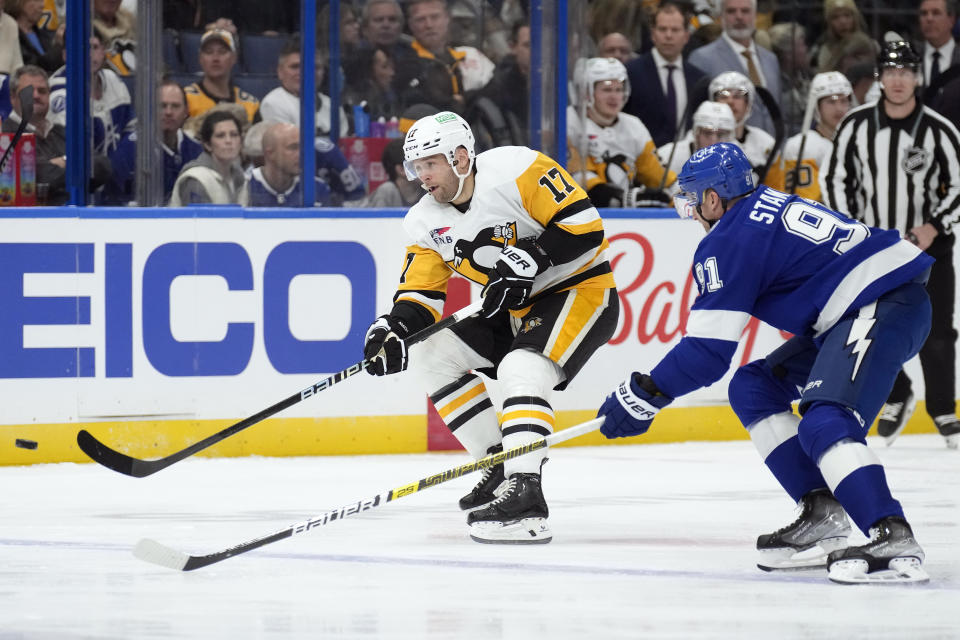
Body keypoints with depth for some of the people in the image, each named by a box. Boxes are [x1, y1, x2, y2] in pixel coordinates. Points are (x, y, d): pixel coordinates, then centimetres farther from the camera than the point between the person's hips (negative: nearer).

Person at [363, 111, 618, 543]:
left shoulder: (517, 169, -22)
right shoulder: (427, 221, 0)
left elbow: (585, 226, -24)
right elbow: (422, 291, -2)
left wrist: (529, 259, -32)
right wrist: (396, 329, -22)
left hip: (581, 291, -9)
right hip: (516, 311, 9)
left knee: (519, 370, -31)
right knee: (431, 352, 2)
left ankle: (524, 495, -41)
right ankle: (502, 465, 5)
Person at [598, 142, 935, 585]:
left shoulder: (730, 241, -10)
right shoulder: (766, 209, 19)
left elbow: (708, 350, -11)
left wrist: (643, 395, -3)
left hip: (885, 306, -11)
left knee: (826, 423, -26)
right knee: (753, 388, 13)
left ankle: (895, 542, -39)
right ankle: (821, 517, 9)